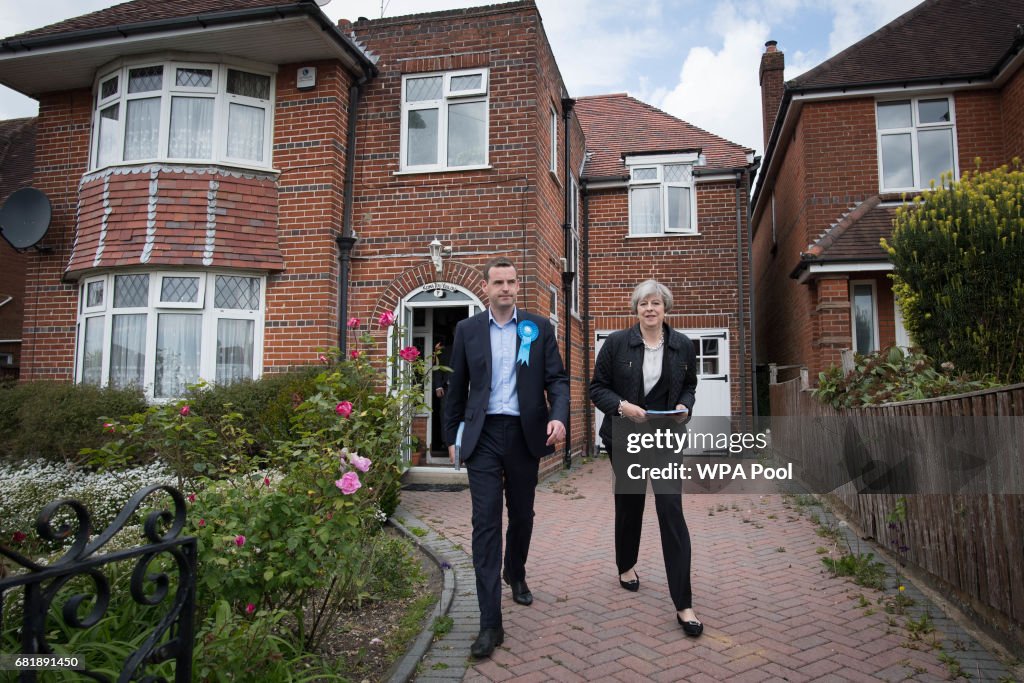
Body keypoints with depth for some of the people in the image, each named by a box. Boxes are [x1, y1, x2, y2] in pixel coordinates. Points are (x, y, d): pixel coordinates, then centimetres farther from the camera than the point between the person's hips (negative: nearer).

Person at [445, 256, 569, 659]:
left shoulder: (539, 328, 3)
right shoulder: (467, 330, 4)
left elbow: (557, 379, 1)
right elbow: (457, 387, 9)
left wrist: (559, 416, -17)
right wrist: (452, 436, 9)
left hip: (525, 435, 1)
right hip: (483, 436, -1)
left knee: (522, 515, 17)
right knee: (486, 522, -6)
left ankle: (516, 575, 45)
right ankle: (490, 623, -3)